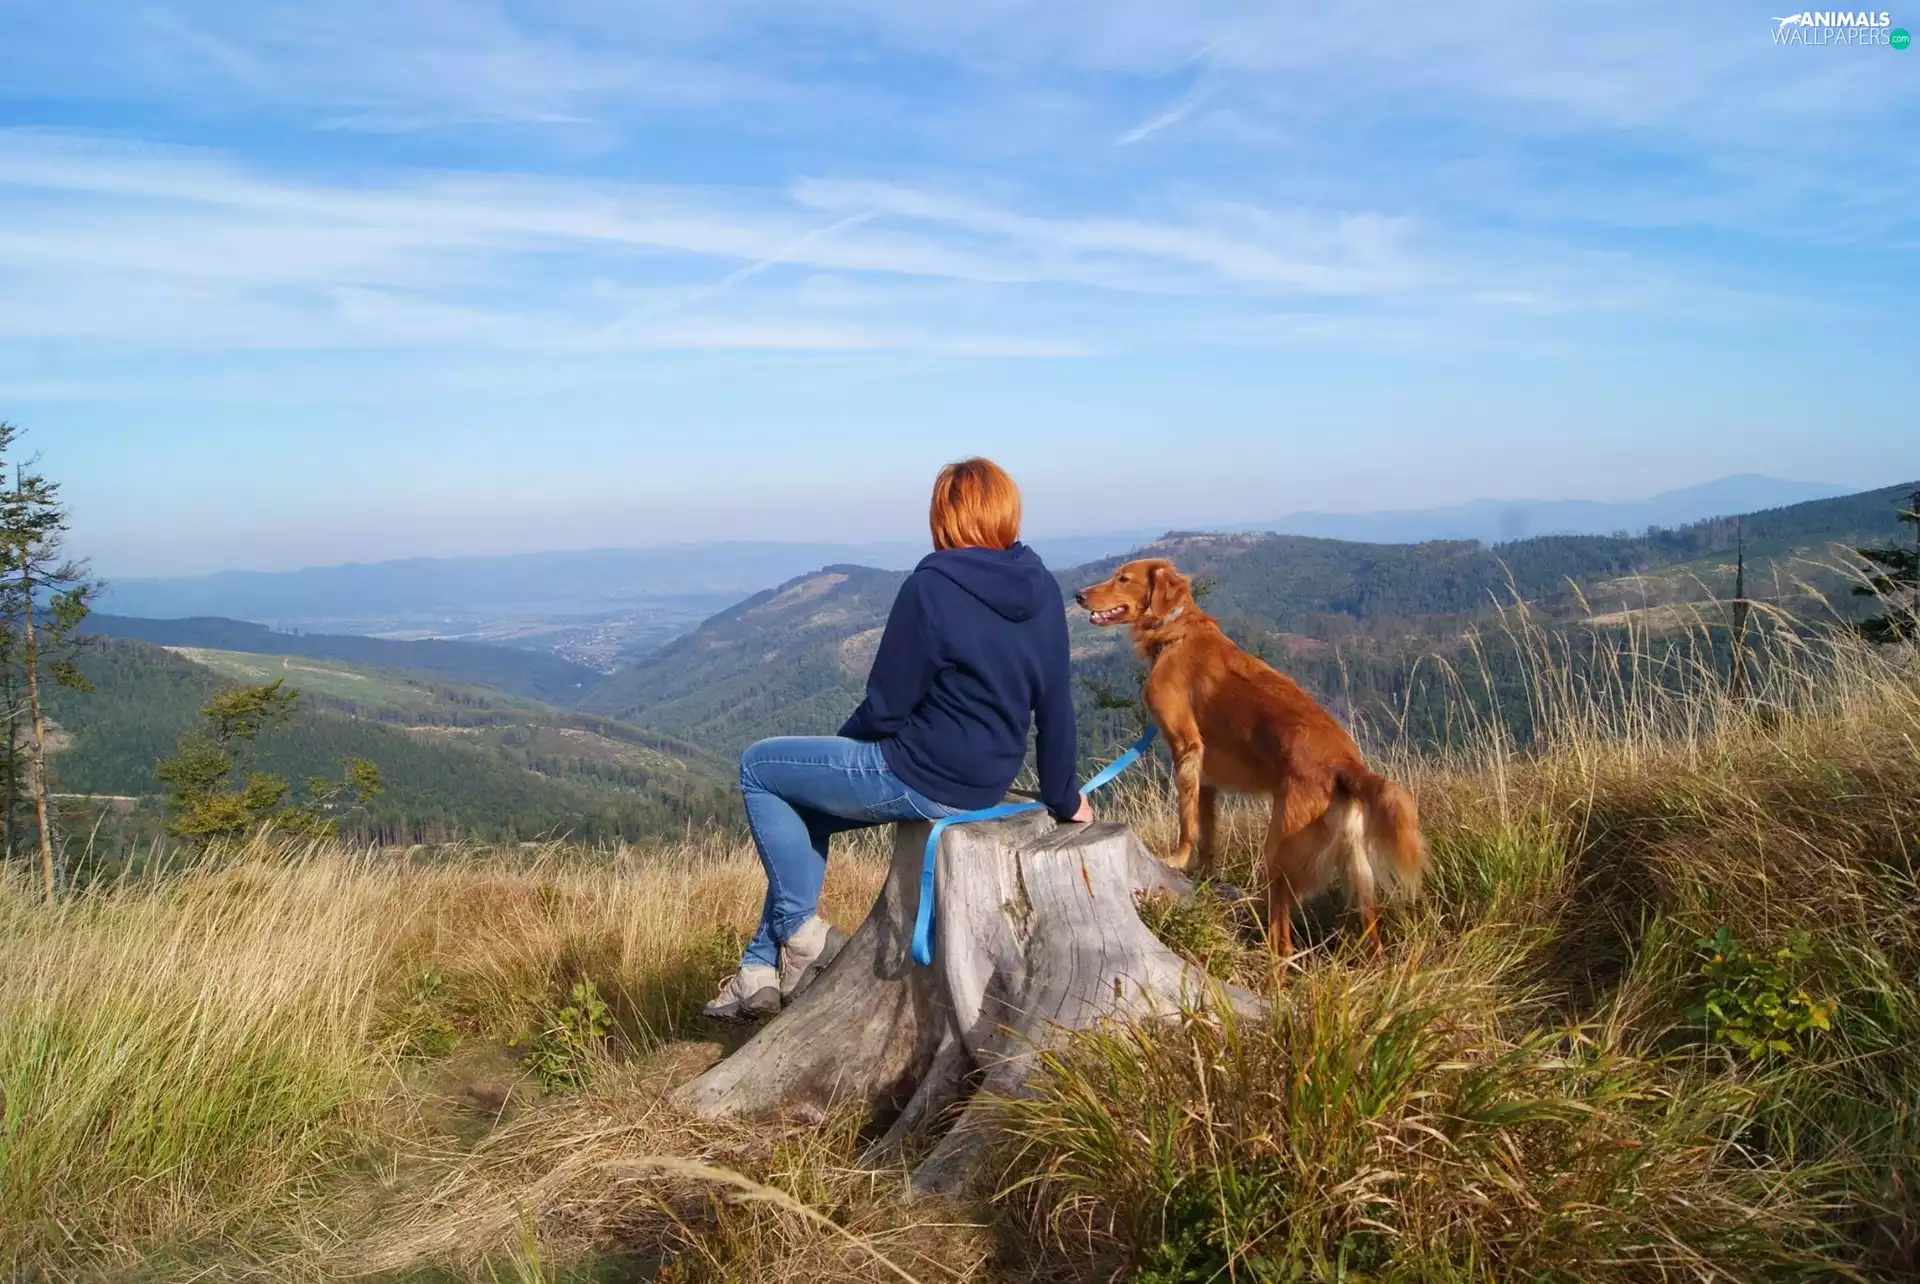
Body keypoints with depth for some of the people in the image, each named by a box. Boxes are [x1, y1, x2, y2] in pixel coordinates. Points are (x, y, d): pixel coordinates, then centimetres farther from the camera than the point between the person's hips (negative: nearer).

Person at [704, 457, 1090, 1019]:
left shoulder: (931, 587, -19)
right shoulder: (1043, 592, 1)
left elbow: (885, 707, -14)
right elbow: (1056, 707, 6)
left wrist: (844, 744, 8)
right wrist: (1064, 798, 17)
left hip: (919, 781, -8)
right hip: (985, 784, 8)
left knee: (758, 767, 10)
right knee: (807, 810, 24)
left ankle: (800, 932, 13)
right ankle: (763, 968, 24)